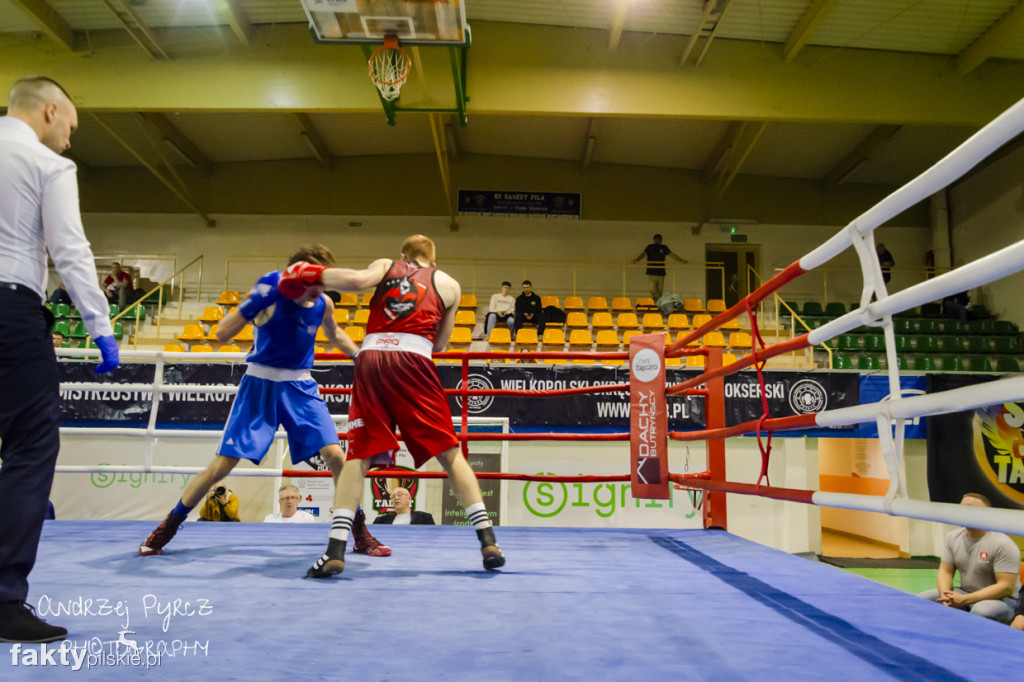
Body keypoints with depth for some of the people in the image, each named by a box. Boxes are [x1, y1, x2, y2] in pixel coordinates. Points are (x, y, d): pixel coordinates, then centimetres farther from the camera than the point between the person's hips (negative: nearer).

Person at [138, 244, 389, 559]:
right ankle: (165, 530, 22)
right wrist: (249, 306, -32)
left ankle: (361, 536, 4)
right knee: (221, 465, -1)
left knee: (335, 456, -12)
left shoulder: (323, 305, -4)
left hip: (300, 387, 3)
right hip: (260, 384, -2)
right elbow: (221, 335, -19)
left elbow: (334, 335, 20)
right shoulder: (271, 295, -17)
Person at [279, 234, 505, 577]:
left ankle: (335, 551, -1)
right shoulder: (449, 284, 23)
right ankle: (488, 542, 4)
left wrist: (316, 273, 13)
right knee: (450, 454, 6)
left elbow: (358, 279, -1)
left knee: (358, 456, 7)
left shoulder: (386, 265, 23)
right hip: (413, 362, -1)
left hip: (370, 358, 1)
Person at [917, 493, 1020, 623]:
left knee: (981, 611, -39)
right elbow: (945, 571, 5)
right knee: (923, 598, -15)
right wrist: (945, 595, -18)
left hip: (999, 598, -6)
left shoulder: (1003, 544, -17)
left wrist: (964, 600, -26)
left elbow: (1006, 587, -21)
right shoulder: (953, 537, 4)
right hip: (964, 593, 6)